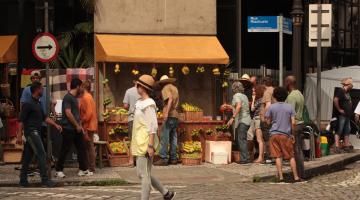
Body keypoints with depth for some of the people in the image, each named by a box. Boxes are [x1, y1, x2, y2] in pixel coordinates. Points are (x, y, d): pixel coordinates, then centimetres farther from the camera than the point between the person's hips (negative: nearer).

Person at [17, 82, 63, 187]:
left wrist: (55, 125, 9)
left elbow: (44, 117, 20)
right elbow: (21, 120, -14)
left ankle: (23, 180, 12)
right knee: (41, 155, -12)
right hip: (31, 132, -9)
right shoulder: (28, 104, -11)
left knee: (27, 157, 9)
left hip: (35, 133, 9)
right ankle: (45, 179, -12)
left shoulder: (37, 104, 18)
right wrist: (19, 135, -19)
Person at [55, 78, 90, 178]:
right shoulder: (68, 97, -14)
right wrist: (77, 125, -14)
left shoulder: (75, 98, 15)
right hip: (69, 128, -9)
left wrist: (80, 126, 14)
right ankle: (59, 170, 5)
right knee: (65, 150, -3)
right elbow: (68, 113, -20)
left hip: (76, 128, 9)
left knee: (81, 148, 7)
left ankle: (83, 169, 11)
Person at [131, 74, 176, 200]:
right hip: (139, 143, 10)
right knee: (142, 174, 14)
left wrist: (151, 145, -22)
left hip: (145, 144, -10)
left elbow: (153, 126, -18)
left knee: (144, 174, -5)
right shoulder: (139, 103, 14)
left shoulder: (149, 104, -14)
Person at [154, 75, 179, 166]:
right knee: (173, 137, 10)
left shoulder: (166, 88, -4)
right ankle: (173, 158, 11)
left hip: (169, 116, -8)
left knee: (164, 138, -10)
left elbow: (170, 99, -19)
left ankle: (163, 158, -14)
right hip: (175, 115, 9)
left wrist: (166, 113, -25)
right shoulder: (174, 88, 20)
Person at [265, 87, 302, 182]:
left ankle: (280, 177, 0)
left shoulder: (271, 107, 1)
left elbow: (268, 121, 2)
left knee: (278, 157, 3)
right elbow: (293, 122, -3)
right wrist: (293, 135, 5)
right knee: (291, 156, 6)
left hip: (274, 134, 0)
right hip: (286, 134, 0)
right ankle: (296, 177, 5)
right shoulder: (289, 107, 2)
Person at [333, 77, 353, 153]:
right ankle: (337, 147, -12)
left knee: (347, 131, 14)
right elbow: (335, 100, -28)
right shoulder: (340, 91, -13)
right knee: (339, 131, -10)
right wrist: (339, 109, -22)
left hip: (347, 115, 10)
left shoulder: (347, 93, 17)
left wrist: (350, 111, 17)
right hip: (342, 115, -10)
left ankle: (346, 145, 21)